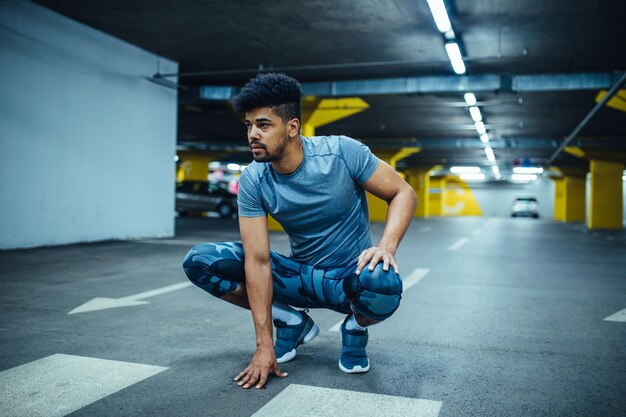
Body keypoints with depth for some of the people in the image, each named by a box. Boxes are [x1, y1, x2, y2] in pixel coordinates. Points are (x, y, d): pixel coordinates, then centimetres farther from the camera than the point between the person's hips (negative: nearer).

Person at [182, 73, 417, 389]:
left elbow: (403, 193, -12)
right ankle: (292, 322, 4)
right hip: (301, 277, 3)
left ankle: (356, 327, -1)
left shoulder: (342, 152, -19)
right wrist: (264, 345, -21)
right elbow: (258, 260, -18)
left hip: (350, 279, -2)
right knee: (198, 261, -13)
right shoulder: (252, 181, -14)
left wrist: (387, 245, -32)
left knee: (384, 283, -41)